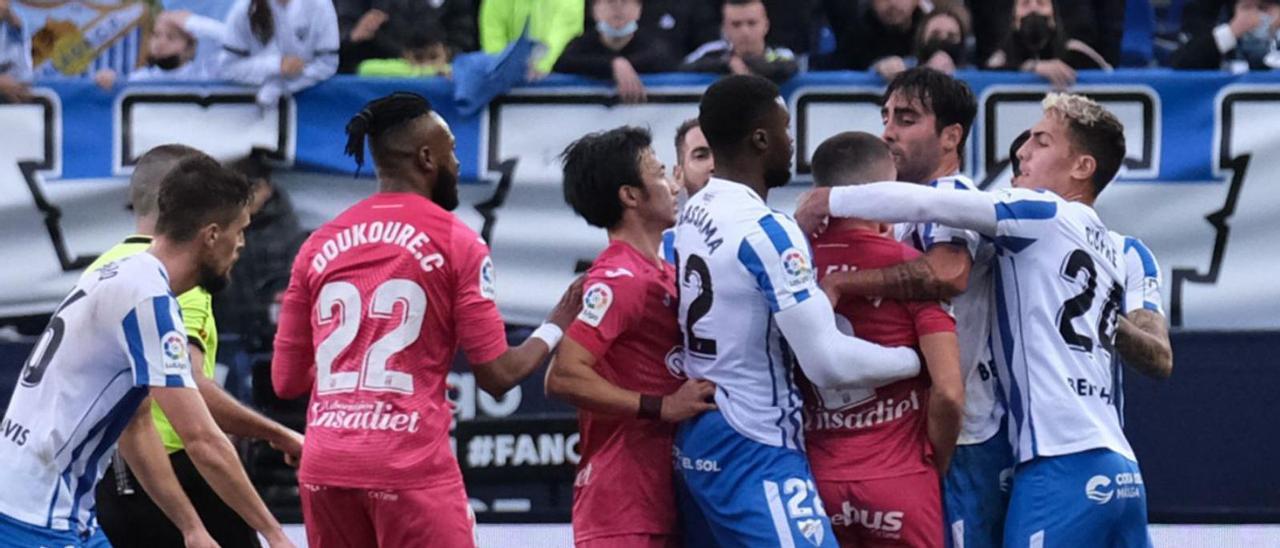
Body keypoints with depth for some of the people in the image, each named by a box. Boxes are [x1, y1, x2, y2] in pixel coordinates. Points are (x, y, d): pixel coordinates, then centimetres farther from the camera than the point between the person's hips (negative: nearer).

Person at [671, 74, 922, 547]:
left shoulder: (692, 215, 8)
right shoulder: (767, 232, -18)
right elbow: (829, 362, -21)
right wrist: (918, 360, -7)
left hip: (696, 444, 10)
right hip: (756, 455, -9)